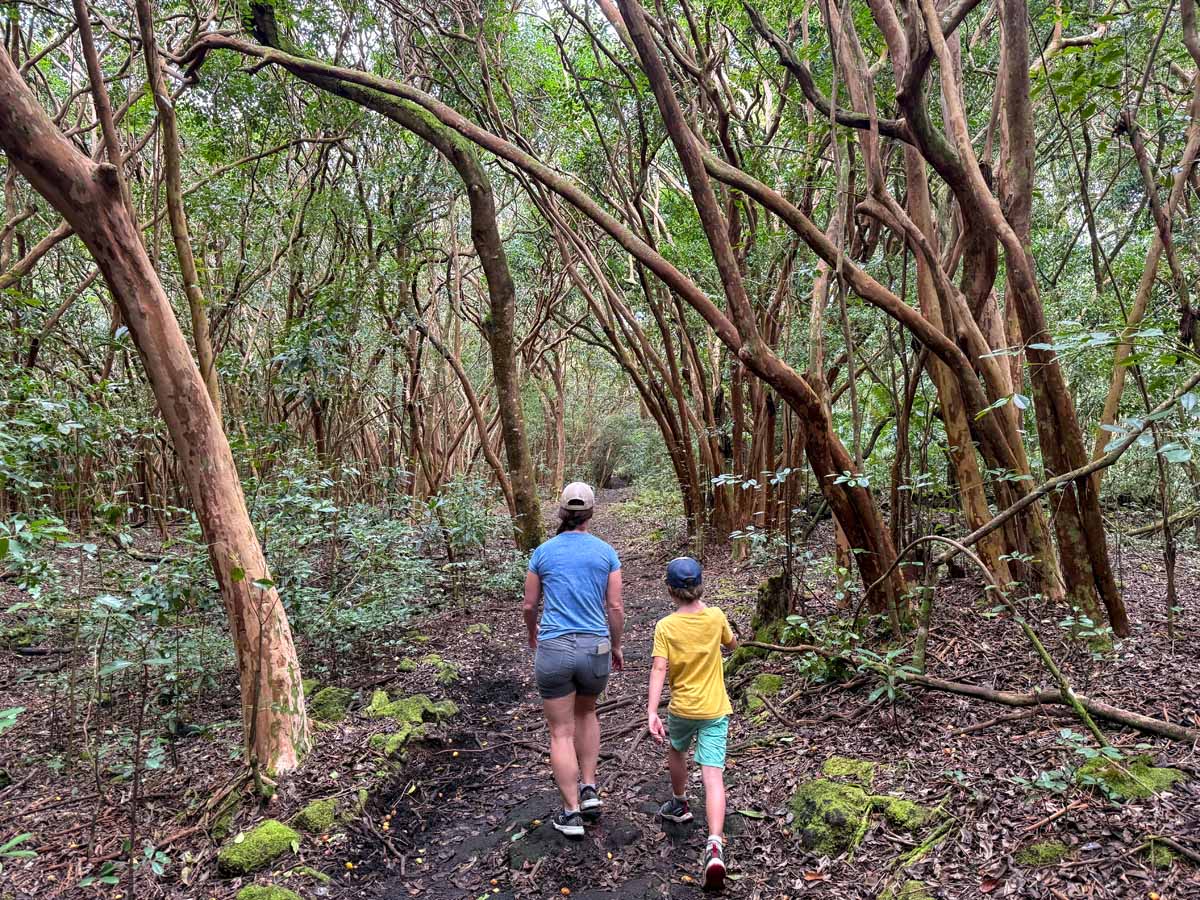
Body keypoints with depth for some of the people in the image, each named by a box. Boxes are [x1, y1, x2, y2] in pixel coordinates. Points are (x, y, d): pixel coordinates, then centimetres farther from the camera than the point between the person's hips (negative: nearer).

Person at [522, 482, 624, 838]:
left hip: (554, 649, -1)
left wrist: (532, 631, 28)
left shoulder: (543, 552, 0)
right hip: (595, 650, 2)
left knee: (561, 732, 11)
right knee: (586, 712, 29)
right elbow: (616, 607, 0)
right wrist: (616, 647, 16)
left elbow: (529, 605, 7)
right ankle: (589, 789, 25)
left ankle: (572, 813, 15)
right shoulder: (606, 552, 0)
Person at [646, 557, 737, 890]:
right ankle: (714, 845, -20)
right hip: (715, 710, 1)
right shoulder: (716, 617, -5)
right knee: (713, 775, -5)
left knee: (675, 751, 30)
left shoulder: (665, 626, -12)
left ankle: (679, 803, 49)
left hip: (681, 708, 0)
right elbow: (732, 644, 14)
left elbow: (659, 670, -20)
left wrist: (651, 712, -22)